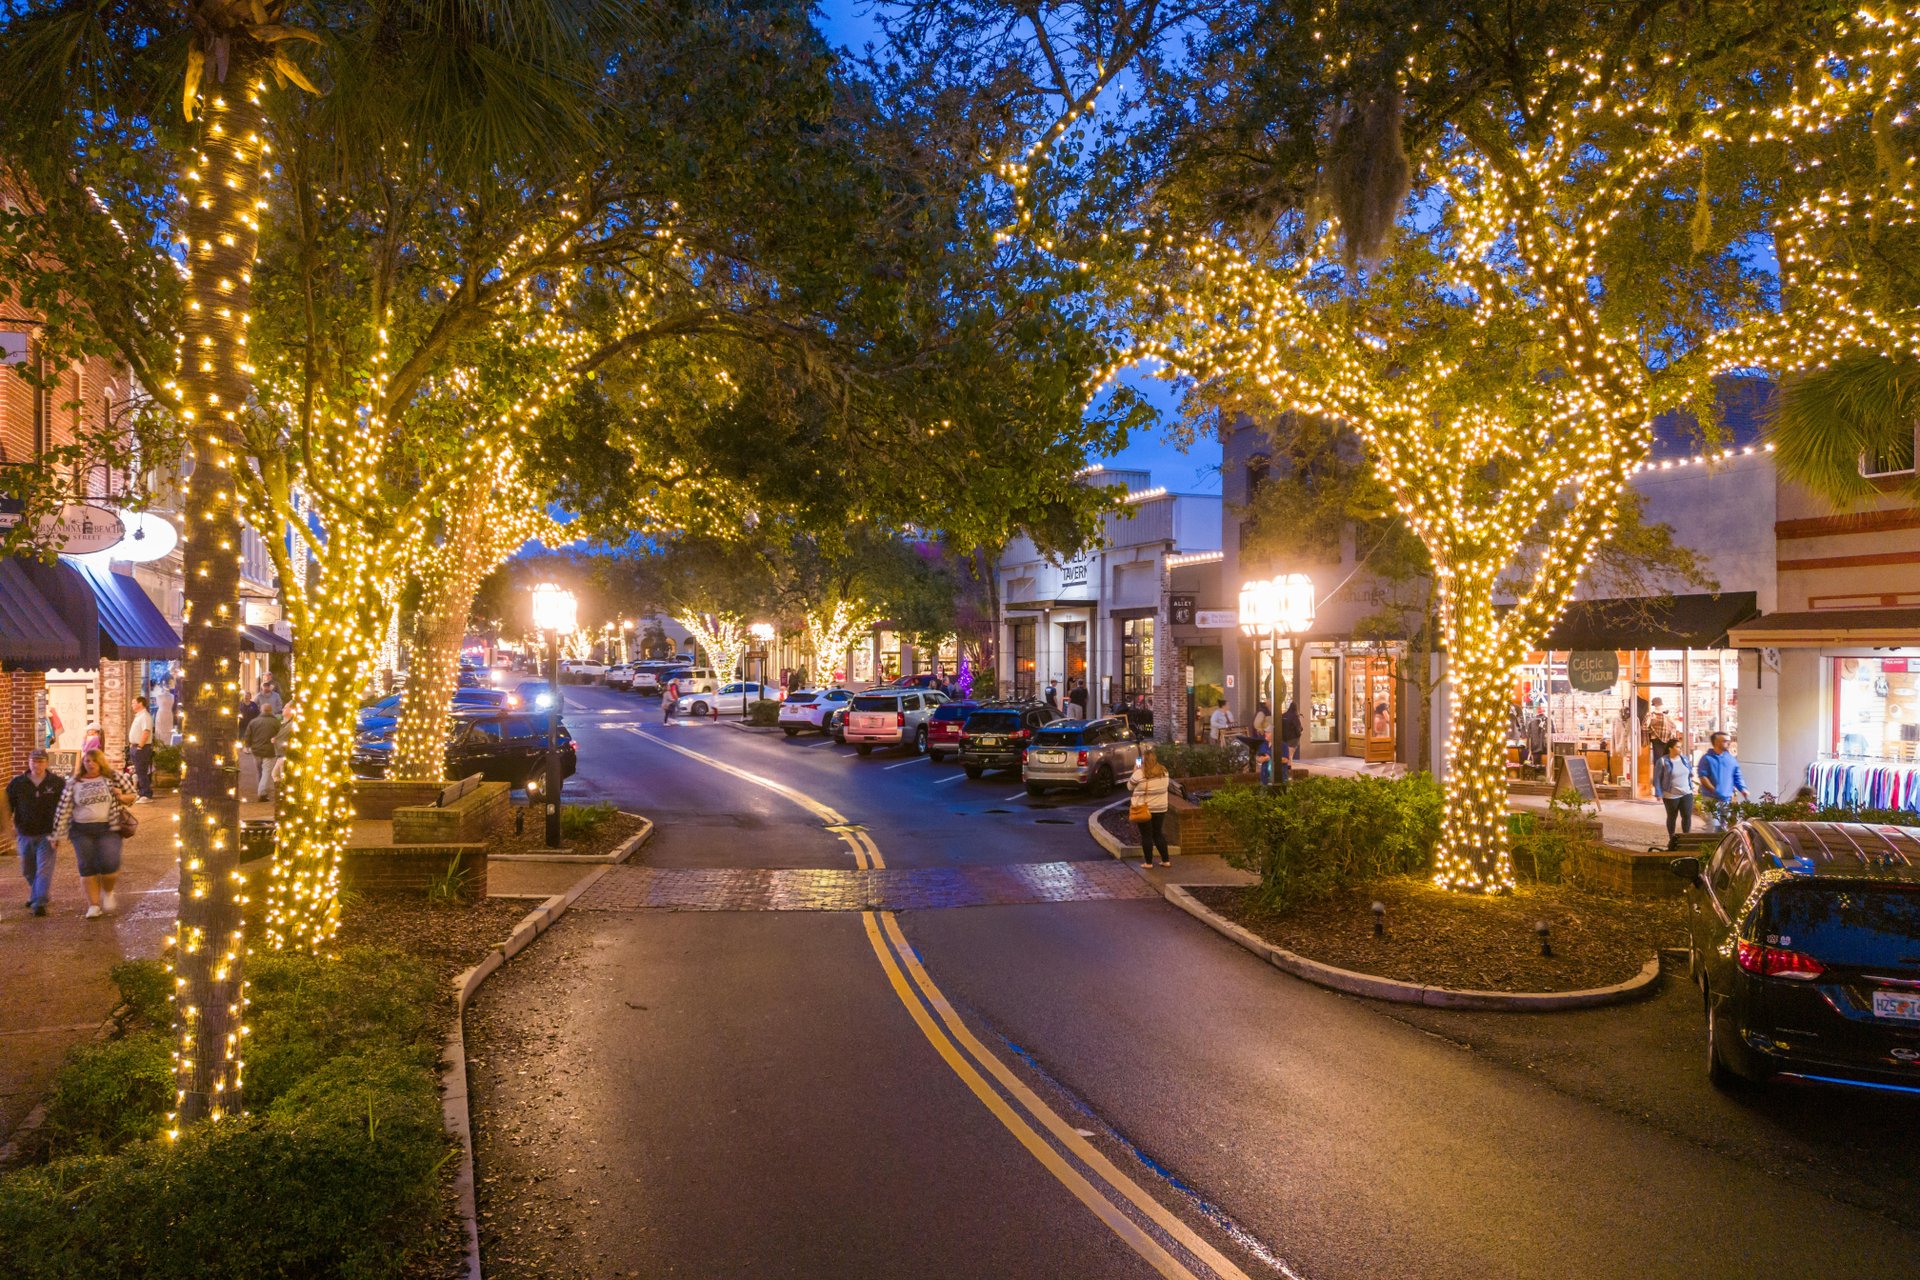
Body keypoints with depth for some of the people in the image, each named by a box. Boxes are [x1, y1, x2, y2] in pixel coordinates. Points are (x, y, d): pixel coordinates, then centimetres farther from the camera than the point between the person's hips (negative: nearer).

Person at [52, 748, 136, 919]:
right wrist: (58, 834, 4)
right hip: (82, 831, 2)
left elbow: (133, 795, 13)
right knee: (87, 868, 1)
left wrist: (122, 797, -10)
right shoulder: (73, 784, 7)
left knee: (109, 864, -15)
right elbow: (63, 809, 7)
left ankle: (108, 893, 13)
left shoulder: (114, 778, 5)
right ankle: (93, 905, 8)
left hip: (108, 829, -2)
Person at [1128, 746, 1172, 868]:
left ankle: (1148, 862, 9)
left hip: (1144, 809, -5)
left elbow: (1129, 787, -4)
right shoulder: (1164, 771, -1)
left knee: (1146, 835, 5)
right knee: (1158, 834, 17)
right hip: (1160, 808, 5)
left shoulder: (1139, 773, -17)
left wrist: (1135, 771, 4)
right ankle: (1166, 860, 17)